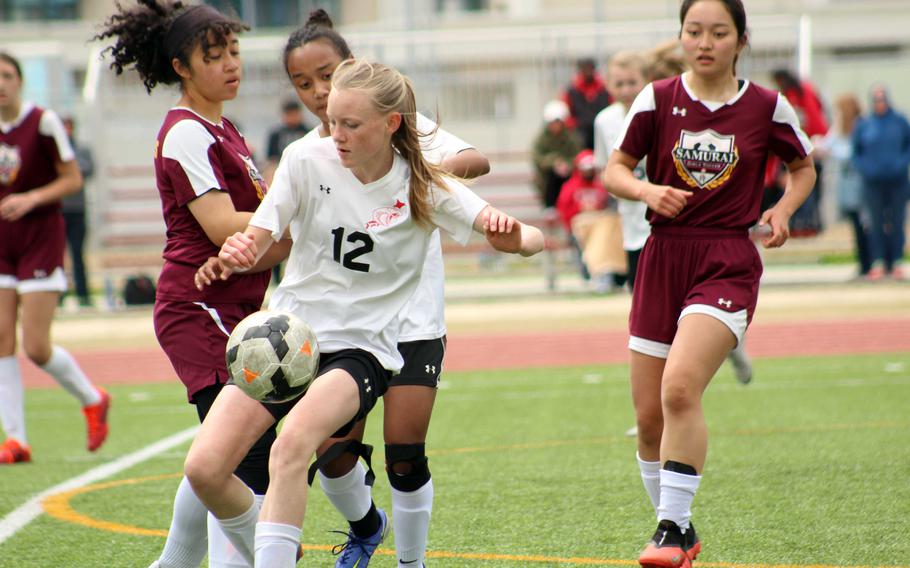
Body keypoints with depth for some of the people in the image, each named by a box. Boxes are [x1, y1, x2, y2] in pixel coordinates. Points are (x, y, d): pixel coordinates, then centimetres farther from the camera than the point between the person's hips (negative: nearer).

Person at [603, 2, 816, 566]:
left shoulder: (767, 108, 0)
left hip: (729, 261, -3)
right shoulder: (657, 99, 2)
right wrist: (647, 190, -13)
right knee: (649, 417, 5)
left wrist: (782, 211, -2)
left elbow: (804, 167, 17)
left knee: (680, 387, -26)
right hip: (664, 259, 3)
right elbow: (616, 170, 8)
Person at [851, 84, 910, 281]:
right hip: (873, 182, 0)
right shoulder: (863, 125, 2)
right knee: (876, 224, 0)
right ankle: (878, 263, 4)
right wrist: (864, 167, -6)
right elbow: (856, 152, 9)